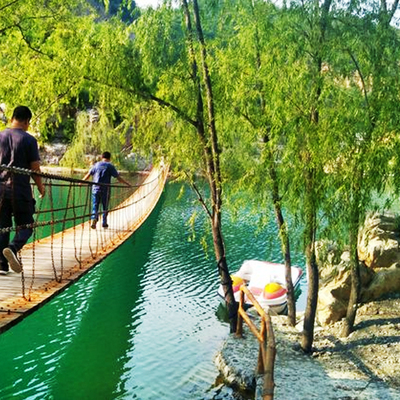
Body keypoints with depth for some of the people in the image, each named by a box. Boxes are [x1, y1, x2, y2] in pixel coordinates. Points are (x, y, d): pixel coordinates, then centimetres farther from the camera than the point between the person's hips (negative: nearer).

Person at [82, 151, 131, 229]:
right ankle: (104, 223, 15)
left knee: (95, 205, 3)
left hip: (95, 188, 2)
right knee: (105, 207, 9)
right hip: (105, 189, -2)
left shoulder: (96, 165, 8)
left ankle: (94, 219, -19)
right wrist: (127, 183, 6)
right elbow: (119, 178, -4)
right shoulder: (110, 166, -1)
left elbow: (88, 175, 12)